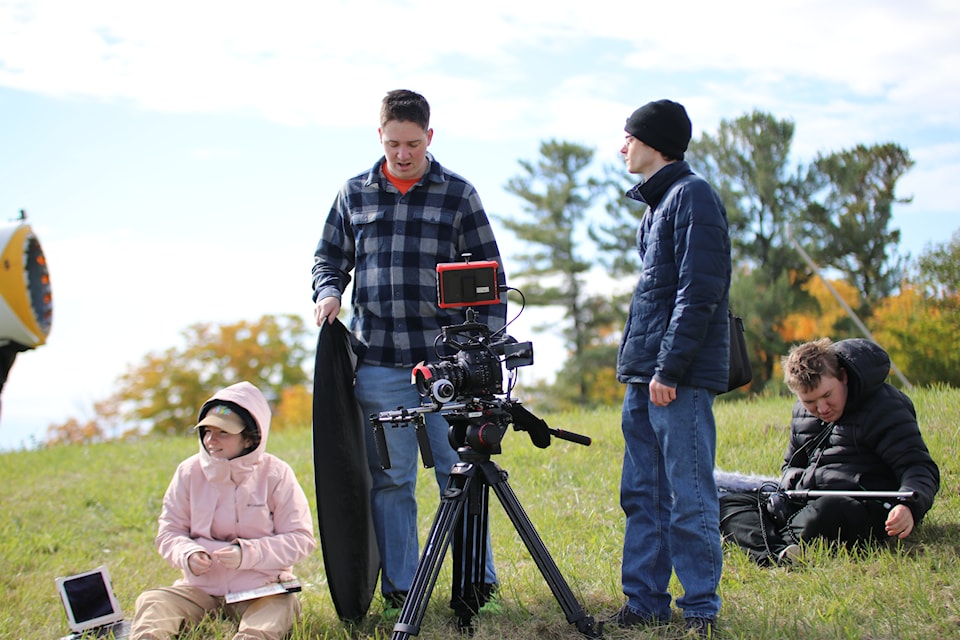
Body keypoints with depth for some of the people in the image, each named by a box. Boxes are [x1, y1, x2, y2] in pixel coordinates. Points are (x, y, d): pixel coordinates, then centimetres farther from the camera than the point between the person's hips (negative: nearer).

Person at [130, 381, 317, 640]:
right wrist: (188, 554, -15)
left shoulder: (276, 474, -2)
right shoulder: (190, 471, 5)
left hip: (260, 587, -3)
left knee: (279, 609, -36)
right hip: (201, 587, 3)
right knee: (151, 602, -24)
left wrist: (247, 553, -17)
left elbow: (300, 539, -4)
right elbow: (169, 531, 9)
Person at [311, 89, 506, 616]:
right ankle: (400, 587, 15)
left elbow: (489, 276, 6)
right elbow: (329, 257, 19)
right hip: (377, 362, 2)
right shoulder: (354, 194, 11)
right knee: (390, 479, 6)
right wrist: (327, 291, -3)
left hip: (446, 361, -2)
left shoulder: (458, 194, 5)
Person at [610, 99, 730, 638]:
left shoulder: (693, 195, -9)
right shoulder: (658, 201, 20)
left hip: (680, 377, -9)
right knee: (643, 495, 11)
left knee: (688, 498, -4)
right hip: (645, 377, 9)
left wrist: (670, 369, -19)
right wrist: (640, 367, 17)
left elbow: (698, 292, -16)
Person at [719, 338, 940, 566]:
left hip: (866, 505, -7)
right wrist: (792, 479, 1)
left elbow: (921, 467, -14)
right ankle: (776, 553, -36)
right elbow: (791, 464, 28)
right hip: (808, 501, 8)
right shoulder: (802, 413, 13)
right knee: (728, 503, -8)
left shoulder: (883, 408, -8)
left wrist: (908, 505, -36)